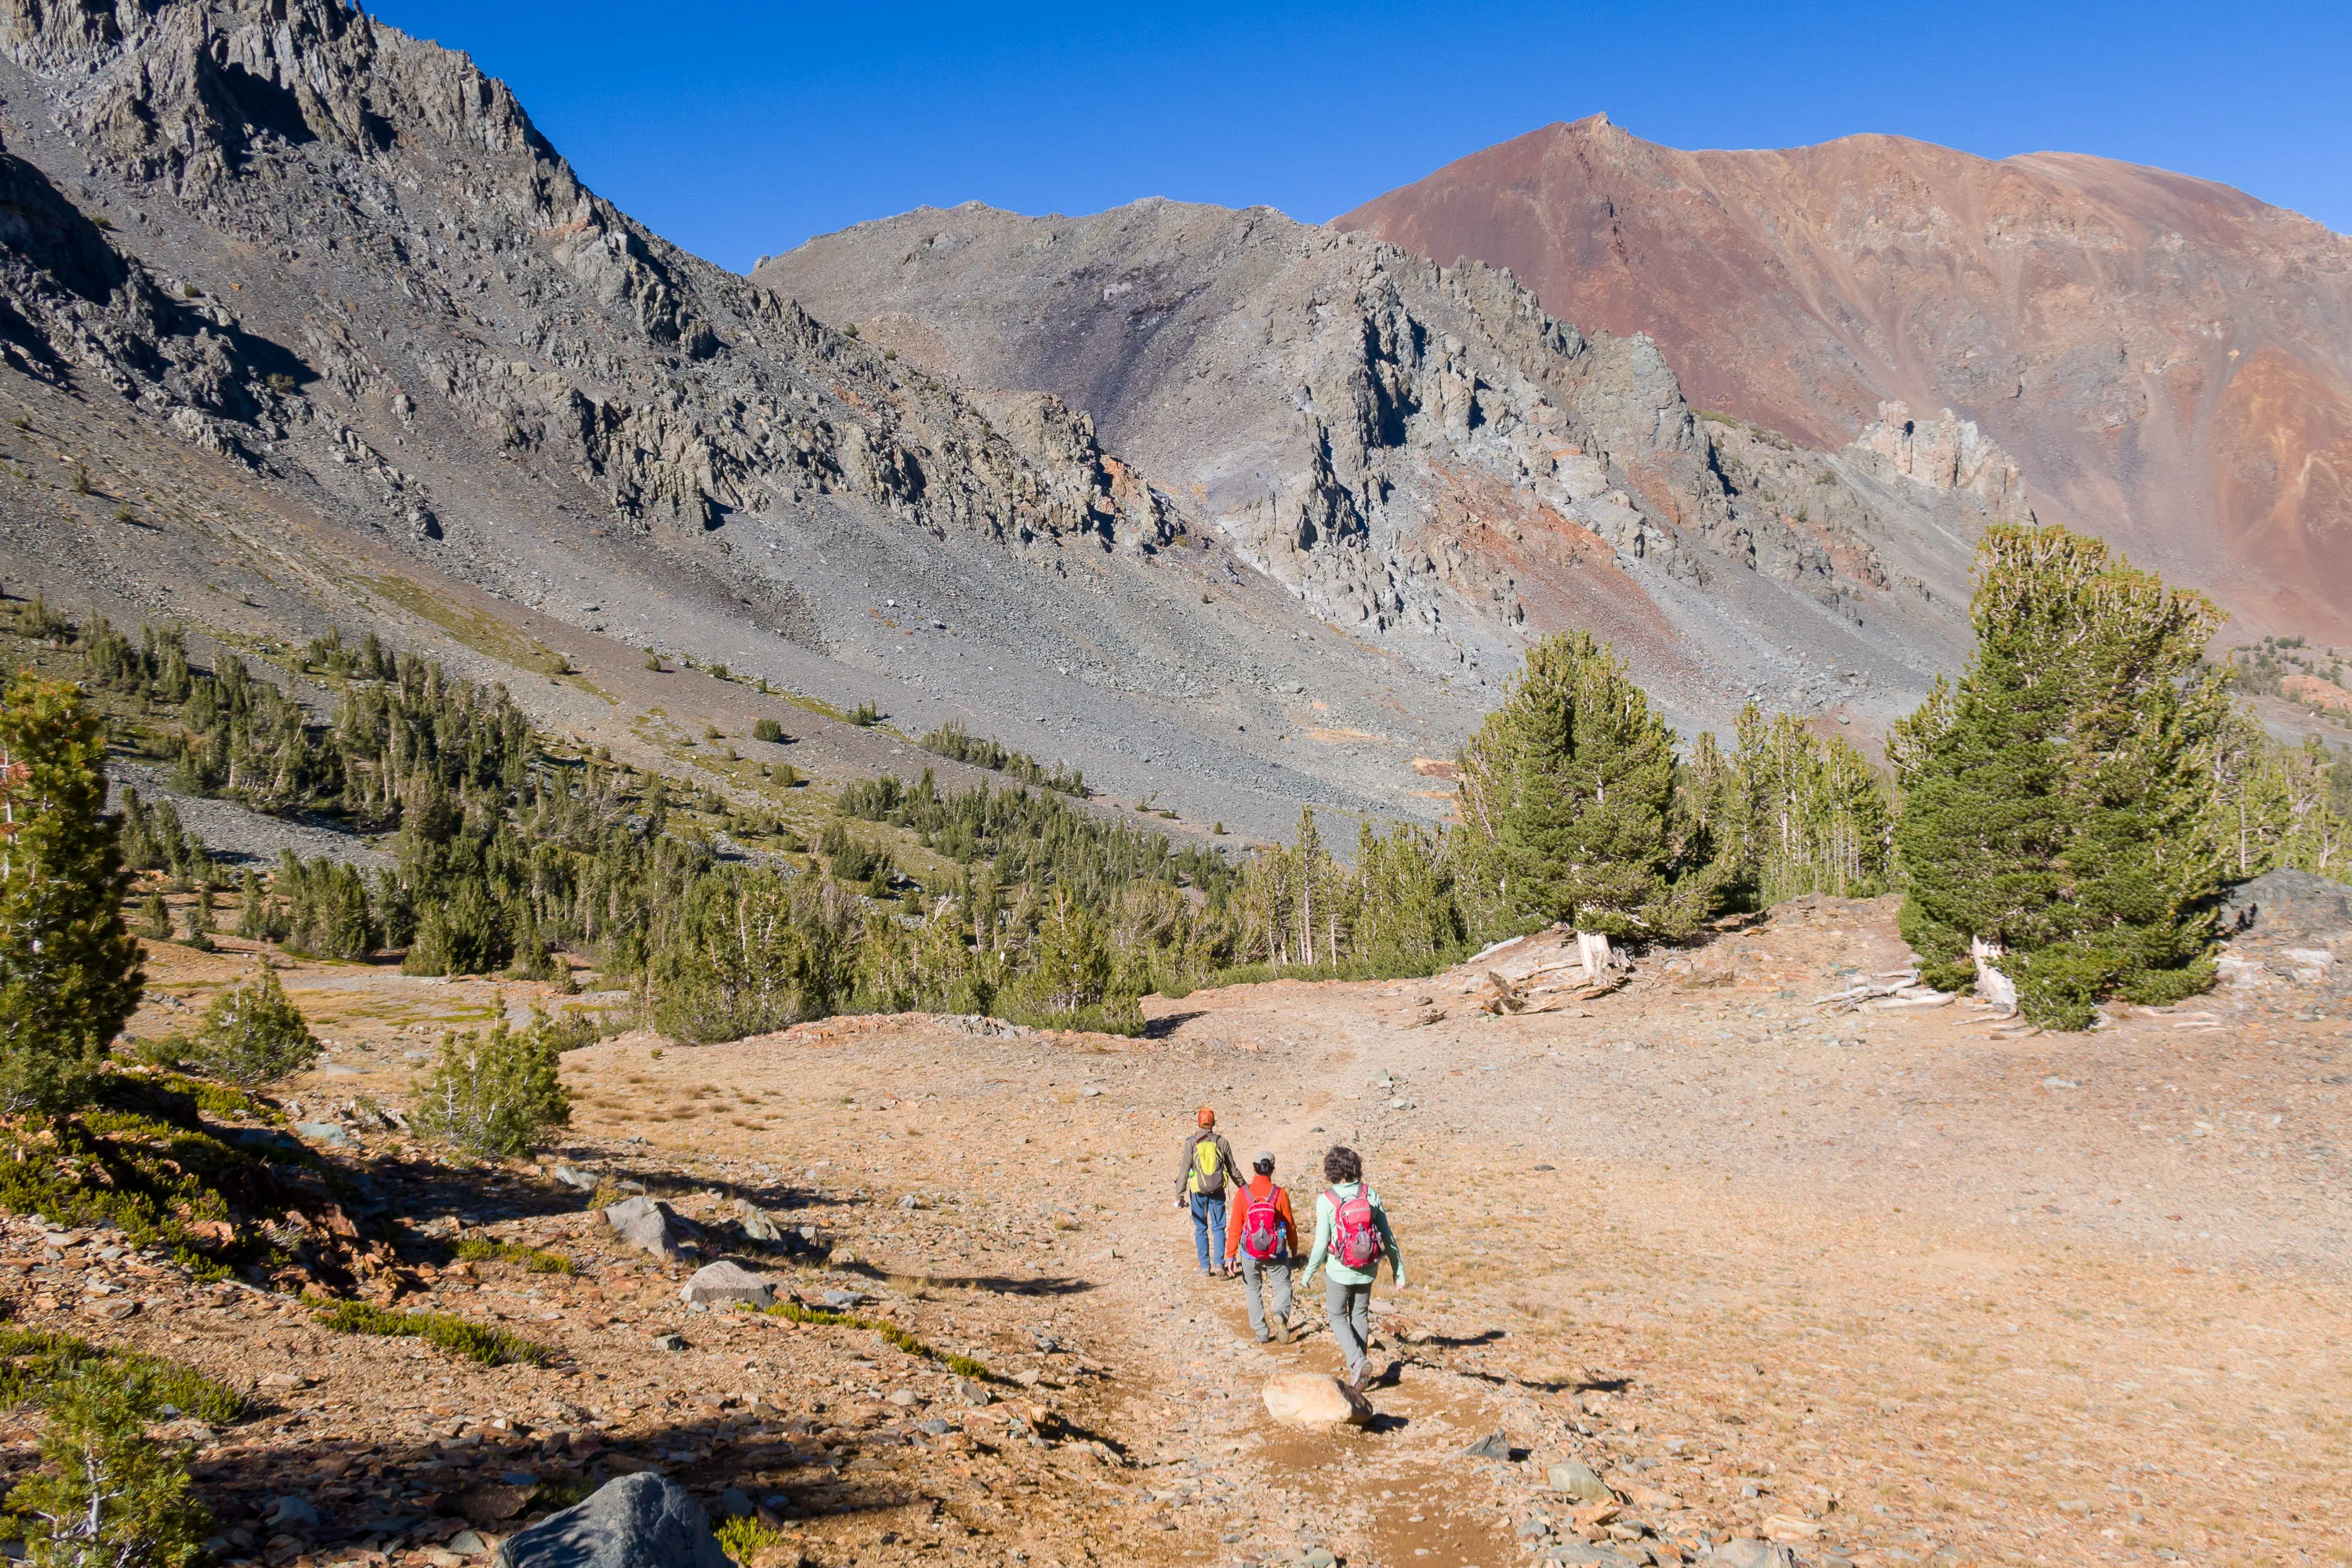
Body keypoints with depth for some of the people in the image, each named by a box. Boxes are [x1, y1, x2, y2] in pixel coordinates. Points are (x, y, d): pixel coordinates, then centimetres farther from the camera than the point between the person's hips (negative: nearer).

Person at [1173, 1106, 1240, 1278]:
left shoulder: (1191, 1143, -6)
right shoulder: (1221, 1141, -1)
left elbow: (1184, 1170, -9)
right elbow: (1232, 1169, 5)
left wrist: (1180, 1195, -6)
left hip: (1198, 1192, -1)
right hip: (1217, 1191, 1)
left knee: (1200, 1229, 9)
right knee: (1218, 1228, 9)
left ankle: (1205, 1267, 10)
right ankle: (1218, 1263, 0)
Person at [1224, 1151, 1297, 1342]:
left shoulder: (1242, 1194, -10)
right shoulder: (1280, 1194, -9)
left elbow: (1235, 1228, -9)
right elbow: (1290, 1225, 0)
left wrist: (1230, 1255, -2)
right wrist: (1294, 1246, 18)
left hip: (1250, 1254, 0)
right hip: (1276, 1254, 0)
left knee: (1252, 1289, 19)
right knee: (1283, 1287, 15)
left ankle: (1261, 1331, 15)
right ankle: (1280, 1314, -14)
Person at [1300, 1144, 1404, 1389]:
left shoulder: (1326, 1201, -15)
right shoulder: (1370, 1195, -6)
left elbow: (1321, 1245, -13)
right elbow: (1388, 1236, -3)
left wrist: (1308, 1274, 1)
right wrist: (1399, 1271, 5)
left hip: (1339, 1271, -3)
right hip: (1367, 1270, 3)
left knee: (1338, 1317, 16)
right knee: (1360, 1316, 21)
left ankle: (1358, 1359, -6)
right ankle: (1358, 1376, 24)